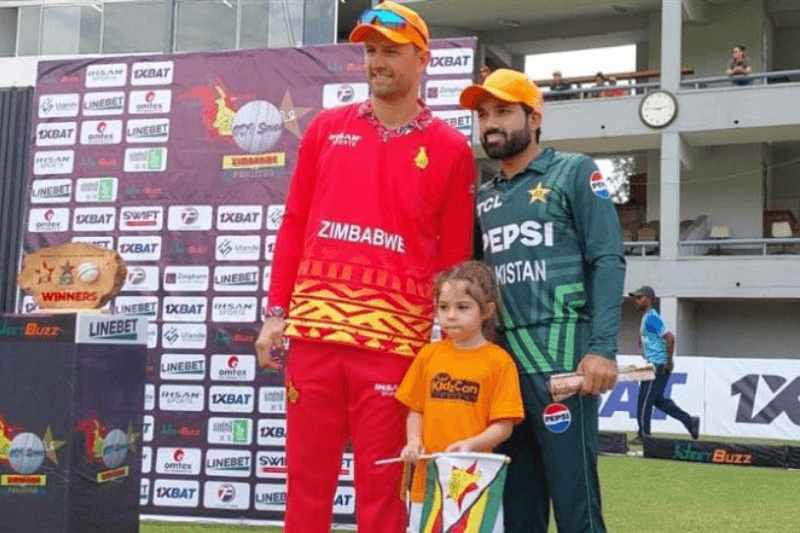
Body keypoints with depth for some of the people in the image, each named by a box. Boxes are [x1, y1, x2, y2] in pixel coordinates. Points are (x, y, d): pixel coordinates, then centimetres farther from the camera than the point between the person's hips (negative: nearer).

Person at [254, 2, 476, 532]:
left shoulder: (450, 149, 4)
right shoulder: (326, 128, 11)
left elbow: (454, 257, 3)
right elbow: (294, 224, 12)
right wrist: (276, 312, 6)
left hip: (393, 340, -2)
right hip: (313, 331, 3)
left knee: (381, 484, 4)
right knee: (307, 477, 8)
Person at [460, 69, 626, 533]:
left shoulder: (575, 173, 4)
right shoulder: (483, 197, 19)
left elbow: (607, 262, -6)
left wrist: (603, 348, -17)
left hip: (560, 356, -5)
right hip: (500, 359, 6)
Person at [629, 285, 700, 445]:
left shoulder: (652, 318, -16)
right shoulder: (646, 318, 15)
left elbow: (670, 337, -24)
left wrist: (669, 361, -20)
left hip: (659, 366, -10)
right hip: (655, 365, 10)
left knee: (644, 400, -3)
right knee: (658, 399, 15)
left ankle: (643, 436, 5)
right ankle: (690, 421, 18)